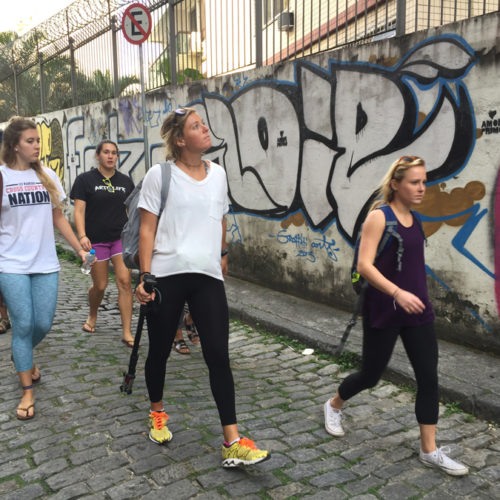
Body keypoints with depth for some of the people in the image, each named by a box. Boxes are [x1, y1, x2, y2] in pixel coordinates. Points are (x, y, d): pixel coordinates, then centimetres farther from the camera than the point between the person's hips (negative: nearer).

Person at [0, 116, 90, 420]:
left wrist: (79, 249, 10)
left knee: (44, 324, 6)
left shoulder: (47, 176, 8)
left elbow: (58, 218, 14)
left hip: (46, 264, 4)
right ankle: (28, 392, 12)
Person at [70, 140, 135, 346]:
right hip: (96, 240, -2)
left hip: (121, 238, 2)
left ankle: (127, 333, -5)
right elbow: (79, 210, -6)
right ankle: (92, 316, 38)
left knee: (125, 281, -9)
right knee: (100, 285, 5)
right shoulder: (85, 179, 0)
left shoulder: (125, 181, 10)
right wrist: (82, 235, -18)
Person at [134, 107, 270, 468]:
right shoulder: (160, 175, -3)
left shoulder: (218, 173, 10)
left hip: (208, 276, 3)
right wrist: (145, 275, -12)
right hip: (166, 276, -2)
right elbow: (147, 229, -5)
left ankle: (233, 443, 1)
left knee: (218, 355, -3)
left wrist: (222, 254, 32)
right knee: (160, 350, 12)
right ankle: (157, 413, 40)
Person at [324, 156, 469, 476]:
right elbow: (364, 265, -22)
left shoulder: (413, 218, 8)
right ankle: (334, 405, 38)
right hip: (383, 311, -6)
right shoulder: (379, 216, -14)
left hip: (417, 309, 6)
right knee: (371, 375, 9)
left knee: (429, 376, 3)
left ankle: (430, 451, 14)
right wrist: (397, 293, -32)